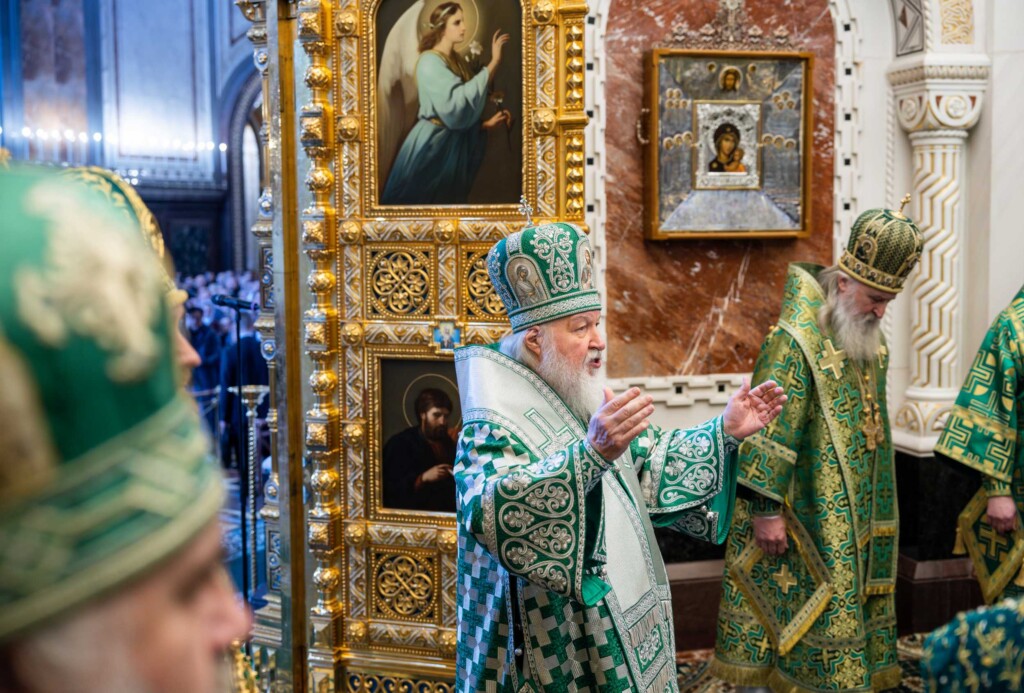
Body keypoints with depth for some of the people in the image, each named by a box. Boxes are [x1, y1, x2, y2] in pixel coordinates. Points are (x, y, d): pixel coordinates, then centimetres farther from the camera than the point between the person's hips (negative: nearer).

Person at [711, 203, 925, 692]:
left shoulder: (869, 340, 7)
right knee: (818, 610, 1)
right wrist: (765, 510, -21)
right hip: (811, 519, -8)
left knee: (854, 598, 17)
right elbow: (769, 431, -21)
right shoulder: (796, 340, -20)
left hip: (855, 514, 8)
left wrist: (877, 508, 22)